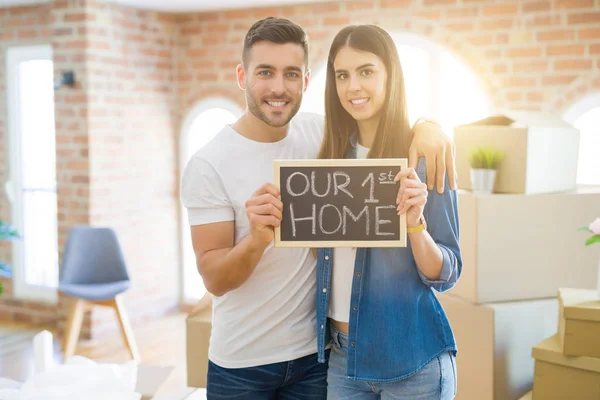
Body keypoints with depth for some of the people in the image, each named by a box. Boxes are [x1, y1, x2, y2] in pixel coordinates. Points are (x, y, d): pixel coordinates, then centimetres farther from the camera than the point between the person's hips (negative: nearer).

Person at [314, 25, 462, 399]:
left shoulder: (425, 156, -11)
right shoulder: (332, 155, 3)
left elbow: (446, 273, -9)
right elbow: (325, 248, 10)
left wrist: (414, 223, -26)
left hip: (410, 358, -4)